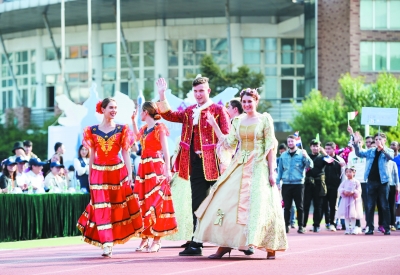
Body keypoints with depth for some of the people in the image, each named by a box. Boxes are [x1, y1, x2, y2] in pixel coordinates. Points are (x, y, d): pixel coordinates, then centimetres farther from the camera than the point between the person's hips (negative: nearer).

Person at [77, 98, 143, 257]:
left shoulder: (122, 130, 4)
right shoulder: (92, 131, 5)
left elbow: (125, 154, 2)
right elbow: (92, 156, 8)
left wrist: (129, 174, -7)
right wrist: (89, 177, 7)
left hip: (118, 172, 0)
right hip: (99, 173, 0)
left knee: (117, 206, 3)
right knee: (102, 208, -5)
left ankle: (111, 241, 17)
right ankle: (107, 244, -3)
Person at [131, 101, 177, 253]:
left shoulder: (159, 128, -7)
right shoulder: (145, 128, 15)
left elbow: (165, 150, -12)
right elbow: (137, 136, 40)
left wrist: (167, 170, -19)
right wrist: (133, 120, 32)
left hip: (156, 168, -8)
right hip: (144, 168, 8)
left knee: (155, 202, -9)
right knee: (142, 203, 6)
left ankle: (157, 240, -9)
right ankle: (144, 238, 10)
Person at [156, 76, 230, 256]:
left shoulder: (218, 110, -1)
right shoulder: (189, 112, 17)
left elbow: (227, 136, -5)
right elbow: (169, 115, 11)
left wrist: (227, 160, -13)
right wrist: (162, 95, 2)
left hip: (213, 162, -6)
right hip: (196, 164, 6)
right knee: (197, 205, 6)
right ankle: (196, 244, 8)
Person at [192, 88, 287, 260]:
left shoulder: (265, 119, -2)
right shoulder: (237, 121, 11)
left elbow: (271, 147, -5)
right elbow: (228, 144, 7)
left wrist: (271, 172, -10)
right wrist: (214, 125, 2)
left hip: (258, 168, -5)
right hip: (239, 167, 5)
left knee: (260, 206, -8)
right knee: (229, 203, -2)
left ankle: (270, 248, 2)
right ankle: (224, 245, 4)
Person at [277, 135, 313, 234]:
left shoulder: (301, 154, 2)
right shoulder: (283, 155, 11)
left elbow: (310, 165, -8)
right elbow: (280, 169, 15)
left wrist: (305, 156, -24)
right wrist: (277, 182, 9)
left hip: (298, 184, -2)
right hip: (286, 184, 2)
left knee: (299, 207, 0)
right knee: (287, 207, 3)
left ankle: (301, 226, 2)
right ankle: (286, 226, 7)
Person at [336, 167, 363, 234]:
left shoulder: (356, 182, 1)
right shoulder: (344, 182, 8)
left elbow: (358, 190, -4)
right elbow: (340, 188, 2)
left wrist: (353, 192, -19)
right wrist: (344, 192, -17)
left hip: (353, 199, -2)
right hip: (345, 199, 2)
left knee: (353, 215, -1)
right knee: (346, 215, 2)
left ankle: (353, 229, 6)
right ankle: (347, 229, 8)